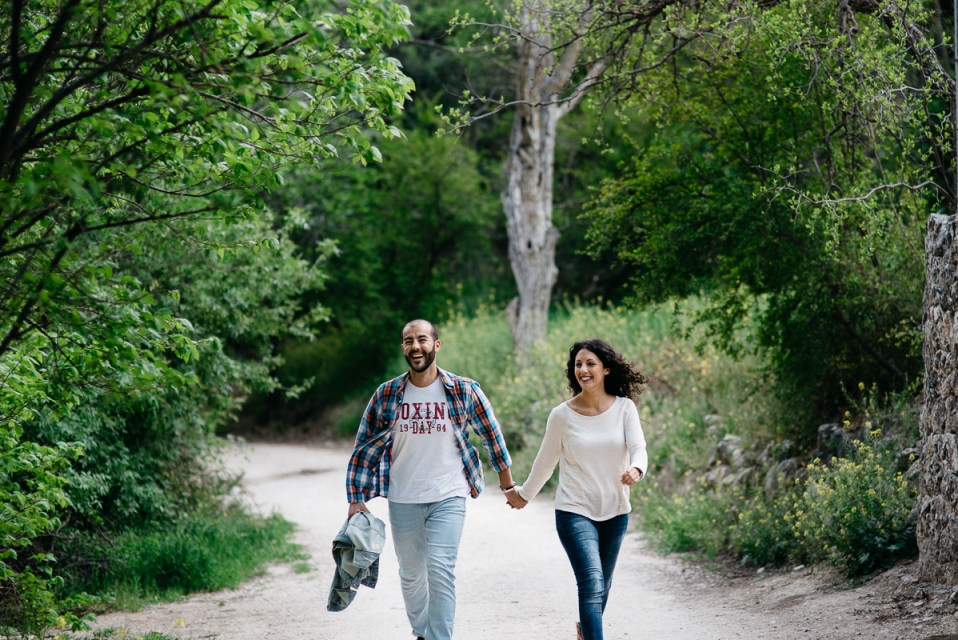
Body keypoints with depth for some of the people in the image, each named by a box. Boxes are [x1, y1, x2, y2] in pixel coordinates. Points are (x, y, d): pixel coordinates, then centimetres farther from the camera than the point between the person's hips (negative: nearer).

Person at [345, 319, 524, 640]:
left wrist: (508, 486, 11)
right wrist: (356, 499, 0)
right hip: (403, 501, 2)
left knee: (440, 571, -16)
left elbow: (492, 436, 6)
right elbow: (364, 447, 4)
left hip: (448, 498, -2)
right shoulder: (386, 395, -2)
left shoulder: (464, 391, -6)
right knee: (411, 575, 14)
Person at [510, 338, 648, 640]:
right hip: (575, 511, -3)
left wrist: (636, 469, -39)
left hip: (615, 512, 3)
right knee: (592, 585, -18)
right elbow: (546, 461, 8)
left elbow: (638, 448, -17)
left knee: (601, 587, 17)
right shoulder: (562, 415, -7)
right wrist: (525, 494, 18)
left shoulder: (624, 408, -4)